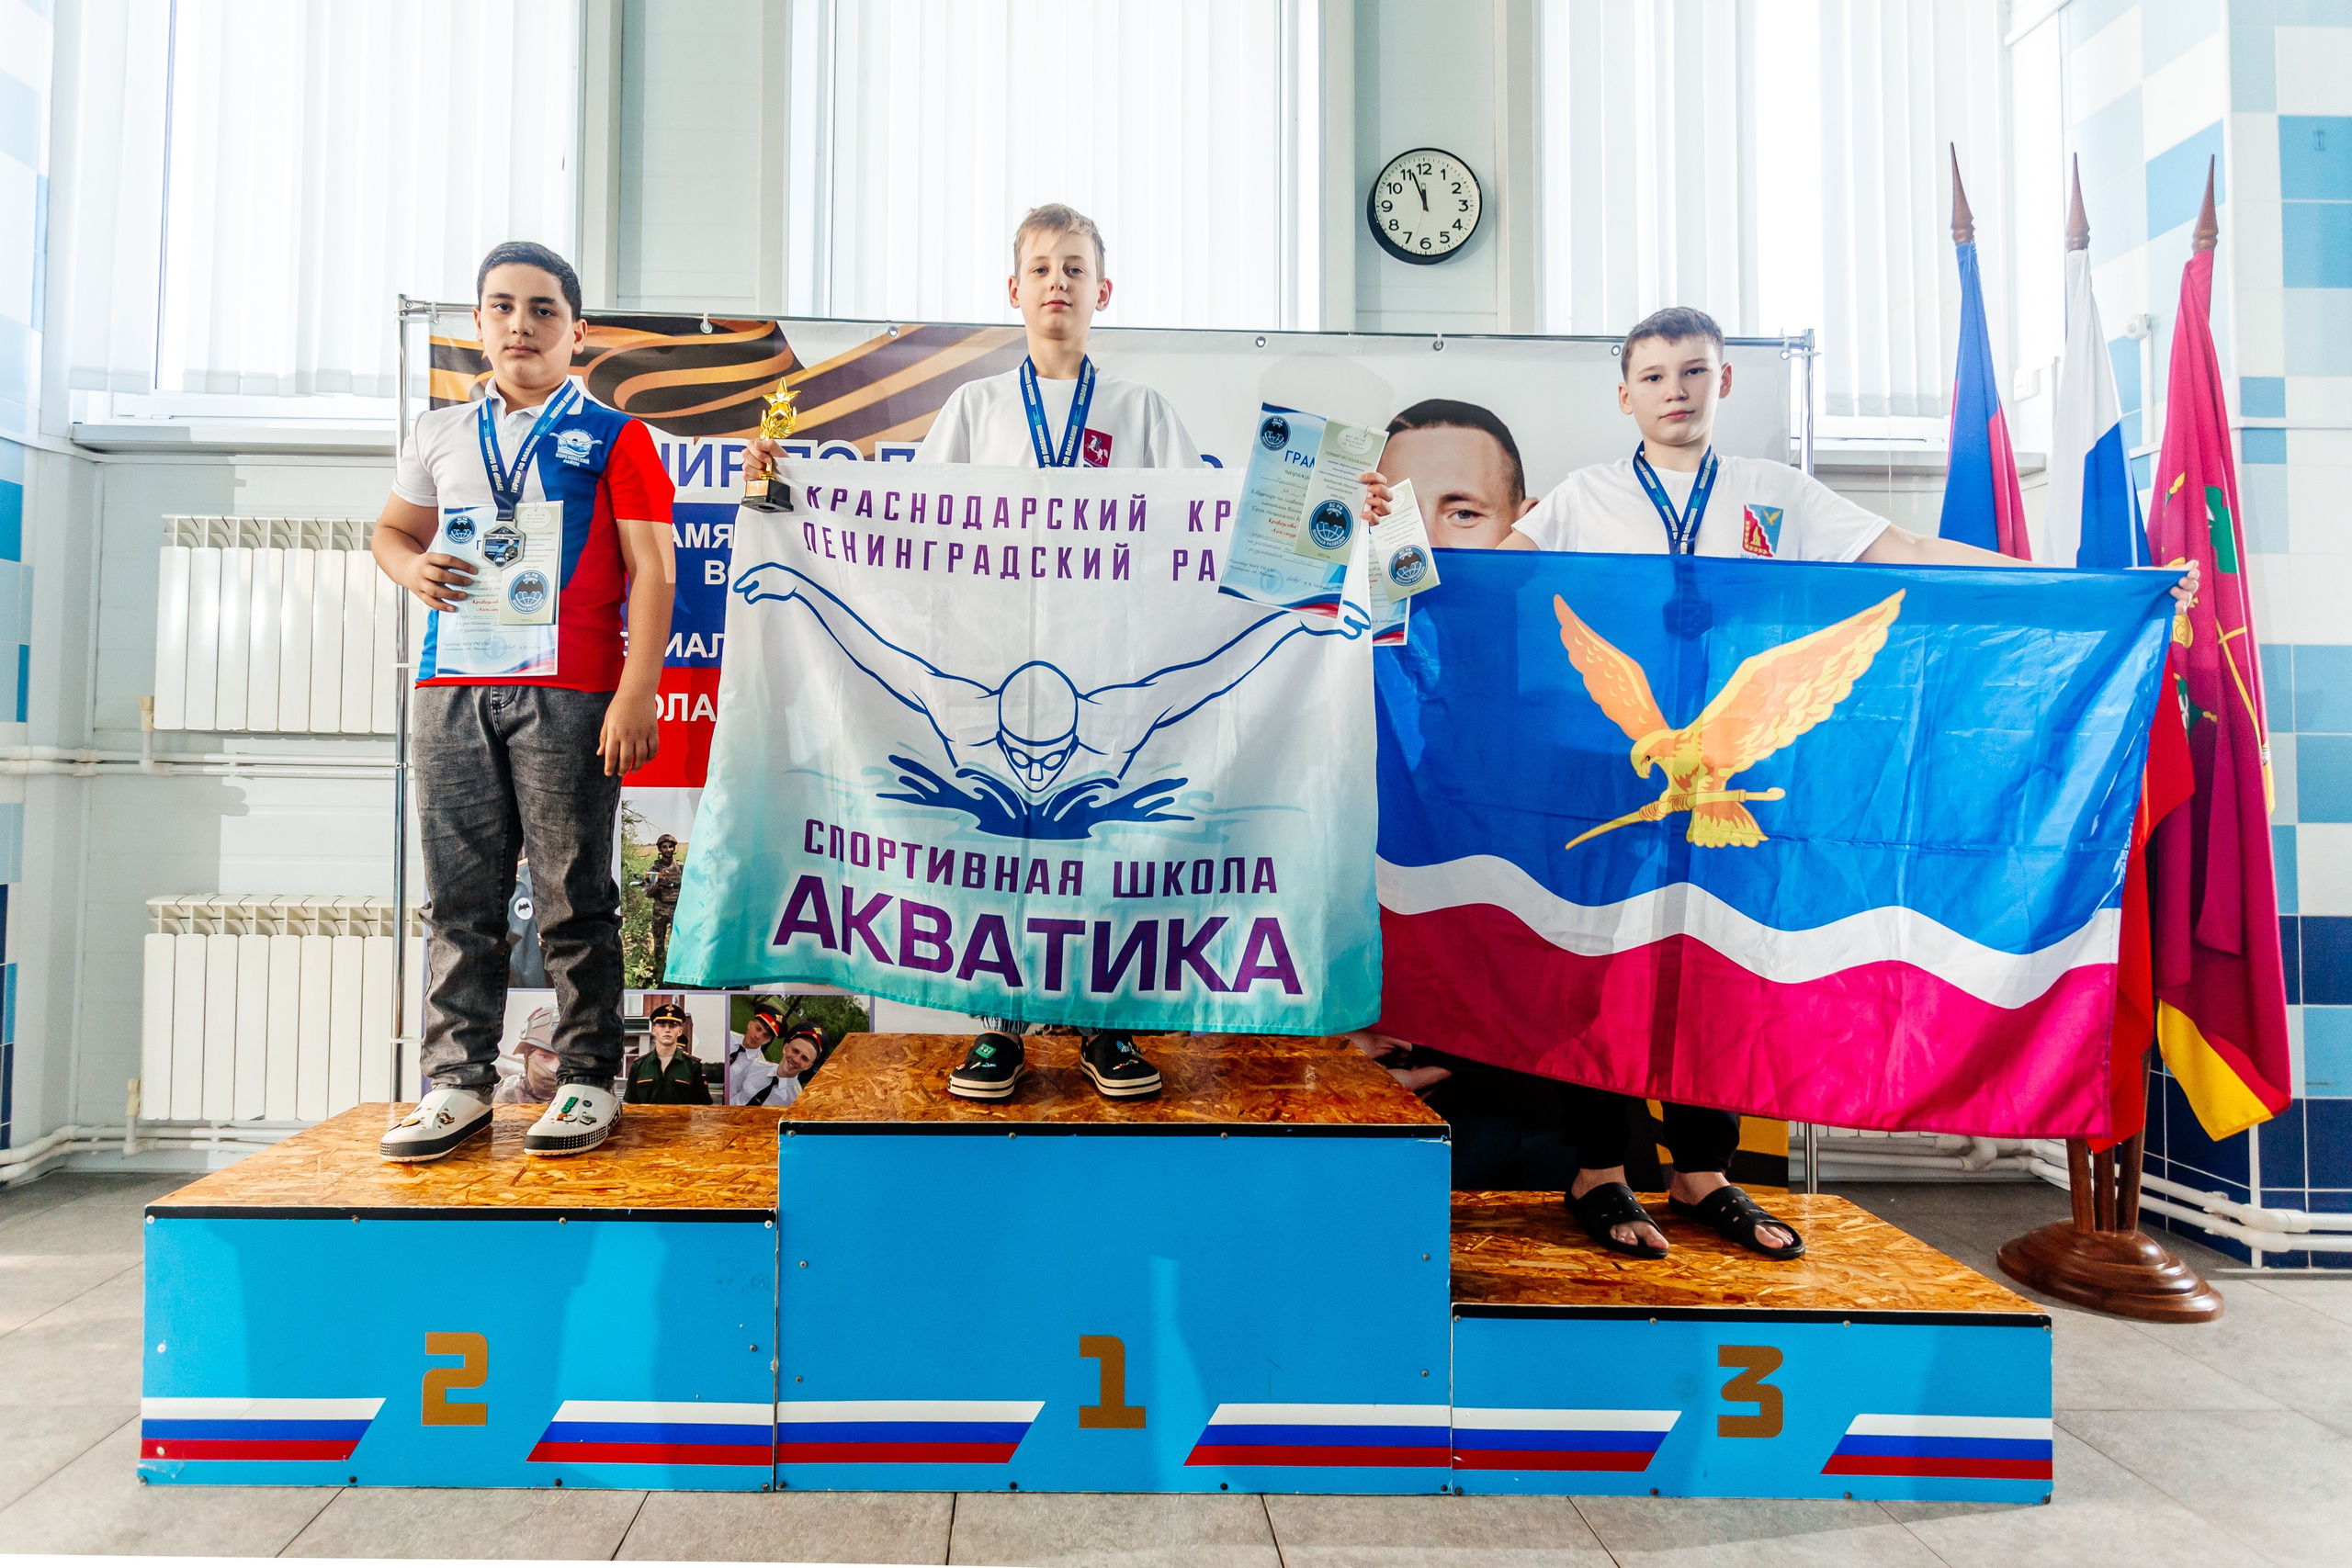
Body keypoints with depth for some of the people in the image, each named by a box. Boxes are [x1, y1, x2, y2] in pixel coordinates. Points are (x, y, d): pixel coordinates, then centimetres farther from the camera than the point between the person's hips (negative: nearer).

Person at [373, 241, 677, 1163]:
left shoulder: (612, 438, 4)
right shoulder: (440, 436, 18)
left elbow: (651, 569, -2)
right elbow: (391, 528, 31)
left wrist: (637, 695, -12)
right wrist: (410, 568, 5)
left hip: (568, 695, -4)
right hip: (451, 691, 5)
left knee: (574, 898, -1)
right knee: (460, 896, 5)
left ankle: (588, 1081, 8)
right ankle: (458, 1081, 13)